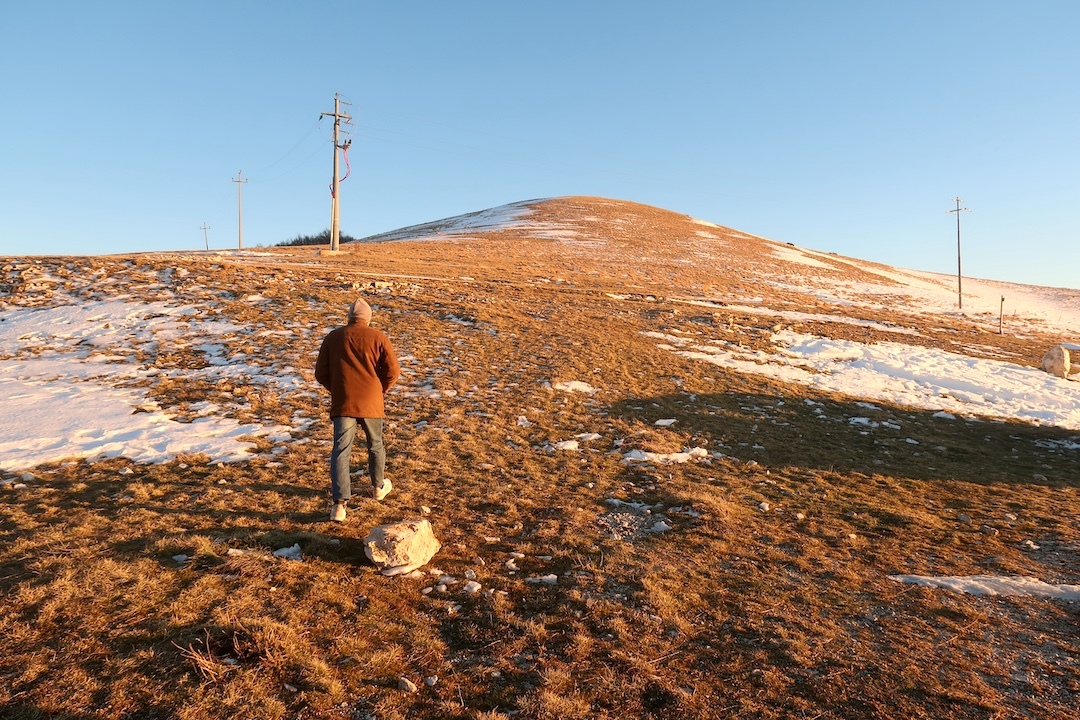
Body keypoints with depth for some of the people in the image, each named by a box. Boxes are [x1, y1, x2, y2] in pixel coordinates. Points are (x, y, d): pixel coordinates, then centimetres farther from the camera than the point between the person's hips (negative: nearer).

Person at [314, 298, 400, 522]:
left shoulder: (333, 337, 4)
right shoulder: (378, 337, -2)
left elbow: (321, 374, 4)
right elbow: (393, 370, -8)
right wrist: (380, 390, 9)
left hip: (342, 403, 0)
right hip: (371, 403, 0)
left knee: (340, 451, 0)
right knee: (375, 445, 20)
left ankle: (339, 503, -9)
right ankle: (379, 487, 38)